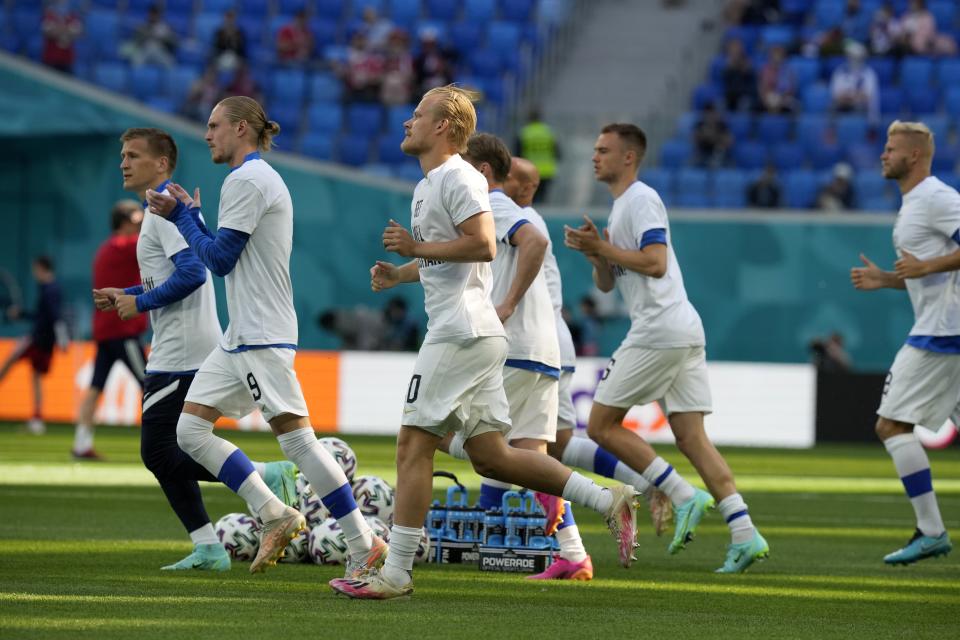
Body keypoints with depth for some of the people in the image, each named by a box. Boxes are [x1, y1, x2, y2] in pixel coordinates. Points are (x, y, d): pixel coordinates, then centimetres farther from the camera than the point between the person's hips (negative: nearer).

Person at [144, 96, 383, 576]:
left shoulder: (247, 180, -12)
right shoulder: (257, 178, 20)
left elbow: (220, 258, -14)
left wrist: (184, 216, -1)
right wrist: (183, 214, 15)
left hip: (262, 336, -11)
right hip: (241, 337, 11)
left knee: (296, 438, -12)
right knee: (190, 429, 6)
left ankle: (363, 544, -10)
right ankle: (274, 516, 5)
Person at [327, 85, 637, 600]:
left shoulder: (457, 177, -10)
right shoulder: (427, 186, 21)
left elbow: (483, 246, -22)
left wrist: (417, 247, -17)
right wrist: (399, 274, 16)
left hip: (461, 334, -10)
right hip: (478, 337, 10)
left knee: (413, 446, -8)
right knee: (489, 457, 9)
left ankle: (395, 573, -7)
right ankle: (606, 501, 7)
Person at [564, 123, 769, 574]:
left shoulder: (641, 199, -7)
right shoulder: (621, 206, 24)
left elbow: (655, 263, -19)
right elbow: (606, 283, 25)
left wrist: (602, 249, -10)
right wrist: (596, 253, 5)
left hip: (658, 331, -10)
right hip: (685, 332, 10)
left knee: (601, 426, -4)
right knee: (690, 436, 3)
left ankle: (684, 496, -8)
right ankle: (744, 533, -6)